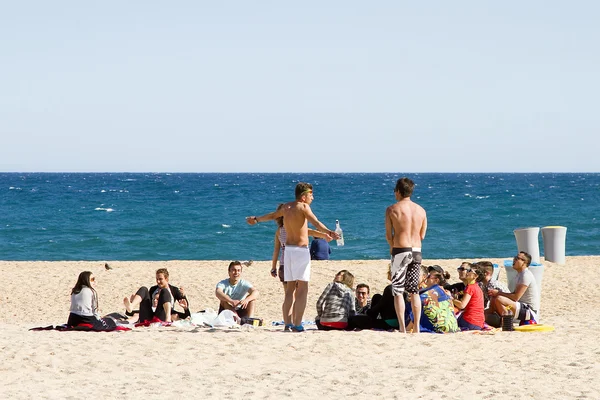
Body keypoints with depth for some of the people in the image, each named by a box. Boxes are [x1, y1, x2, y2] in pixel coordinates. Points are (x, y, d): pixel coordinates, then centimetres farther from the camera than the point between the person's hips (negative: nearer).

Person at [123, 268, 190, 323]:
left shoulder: (174, 290, 20)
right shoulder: (153, 289, 30)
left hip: (161, 318, -4)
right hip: (147, 318, 4)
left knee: (164, 291, -19)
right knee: (143, 289, -9)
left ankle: (168, 318, -49)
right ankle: (130, 307, -44)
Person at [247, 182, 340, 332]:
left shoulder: (286, 207, 13)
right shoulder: (303, 207, -7)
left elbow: (272, 215, 31)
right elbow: (315, 222, -25)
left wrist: (256, 219, 50)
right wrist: (329, 232, -40)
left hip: (288, 250, 7)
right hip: (301, 250, -7)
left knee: (290, 289, 12)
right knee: (302, 289, -7)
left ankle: (288, 324, 10)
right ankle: (297, 325, -14)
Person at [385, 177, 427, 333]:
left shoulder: (392, 209, -5)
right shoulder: (421, 210, 7)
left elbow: (388, 235, -2)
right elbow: (422, 235, 11)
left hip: (400, 251, -4)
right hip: (417, 251, 4)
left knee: (398, 291, 1)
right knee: (414, 291, 10)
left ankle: (402, 328, -5)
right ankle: (416, 327, 9)